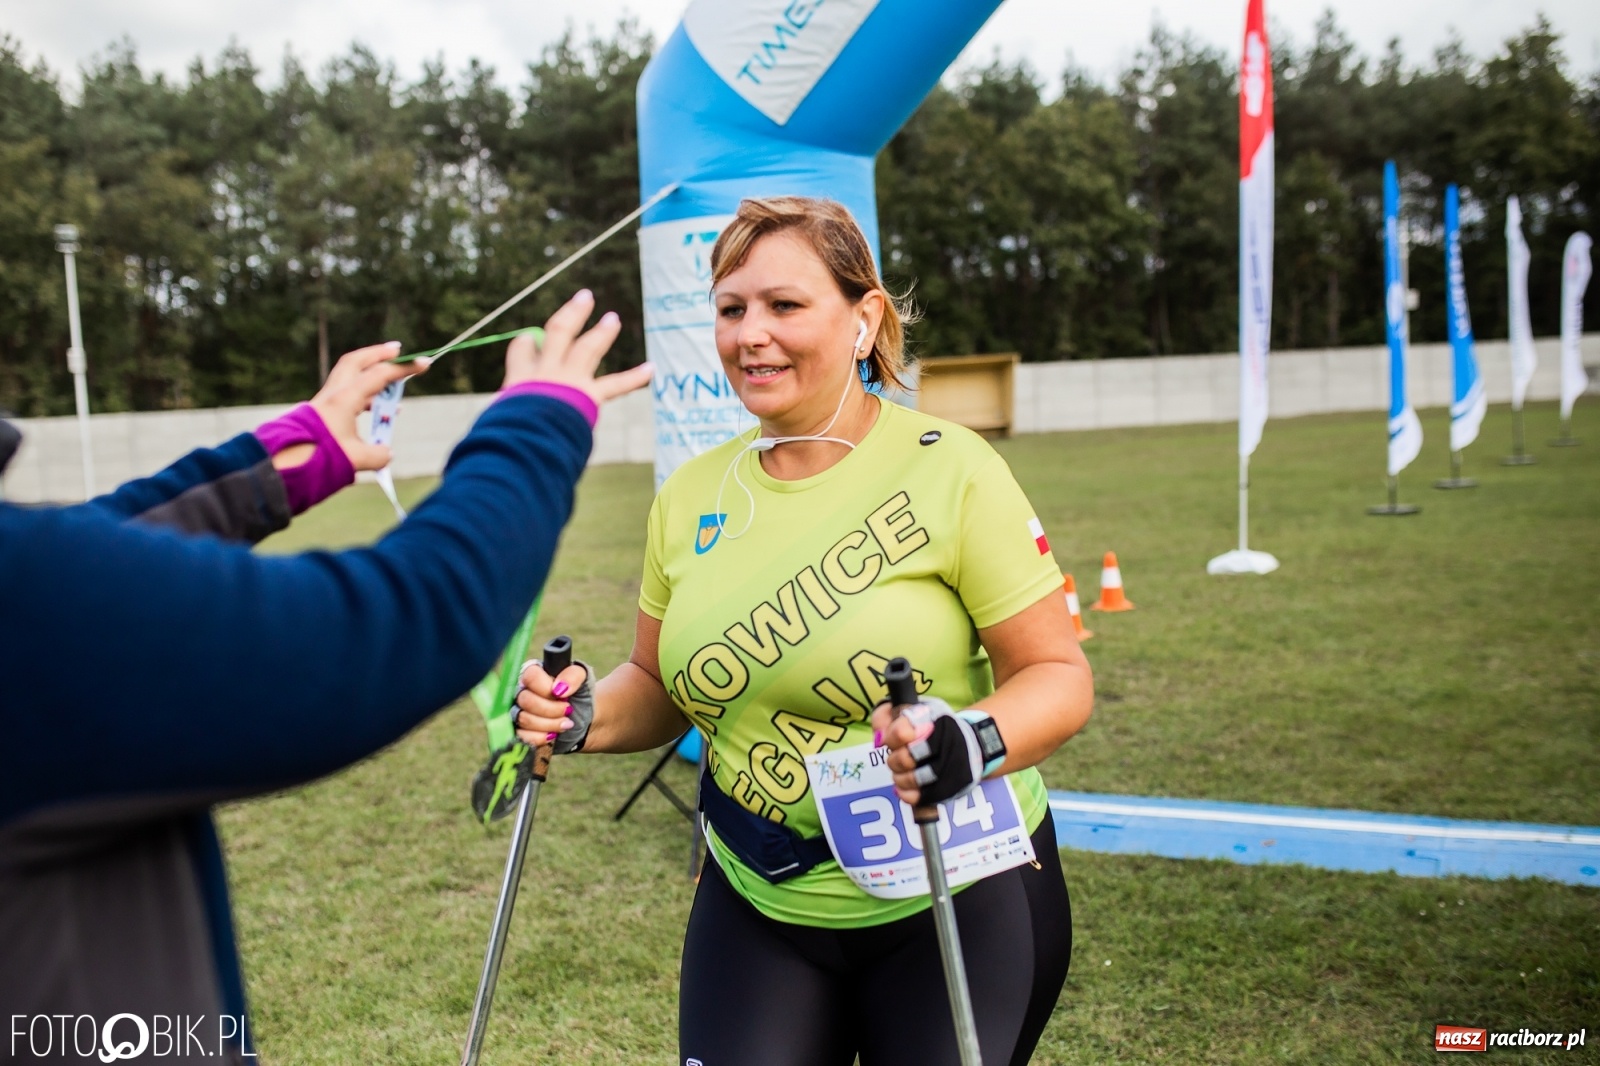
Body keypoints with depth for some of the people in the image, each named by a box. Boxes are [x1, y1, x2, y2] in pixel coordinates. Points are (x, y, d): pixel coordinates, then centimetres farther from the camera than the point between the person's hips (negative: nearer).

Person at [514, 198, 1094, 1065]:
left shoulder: (947, 470, -14)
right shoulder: (691, 496, 0)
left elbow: (1059, 675, -11)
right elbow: (659, 684, 12)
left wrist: (971, 744, -31)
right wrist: (588, 713, -9)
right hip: (758, 905, 4)